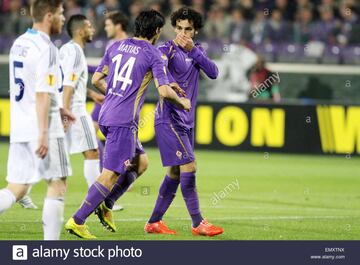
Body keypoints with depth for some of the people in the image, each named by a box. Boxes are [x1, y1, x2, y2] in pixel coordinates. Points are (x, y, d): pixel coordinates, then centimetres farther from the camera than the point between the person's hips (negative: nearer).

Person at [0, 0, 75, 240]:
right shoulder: (45, 49, -14)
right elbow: (42, 94, -19)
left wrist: (57, 109, 29)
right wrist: (43, 134, -21)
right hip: (42, 127, -8)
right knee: (57, 185, 3)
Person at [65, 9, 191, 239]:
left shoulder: (117, 46, 13)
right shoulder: (153, 55, -5)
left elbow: (96, 79, 17)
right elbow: (164, 91, -13)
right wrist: (182, 102, 6)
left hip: (106, 116, 8)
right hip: (124, 121, -8)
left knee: (139, 162, 21)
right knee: (111, 174, -7)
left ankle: (106, 204, 13)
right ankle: (77, 221, -11)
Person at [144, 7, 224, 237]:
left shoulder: (197, 51, 11)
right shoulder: (168, 50, -8)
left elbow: (213, 73, -3)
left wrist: (193, 50, -13)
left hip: (186, 121, 7)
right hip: (169, 120, -7)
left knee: (175, 173, 9)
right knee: (189, 167, -13)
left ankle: (154, 222, 17)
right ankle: (198, 223, -10)